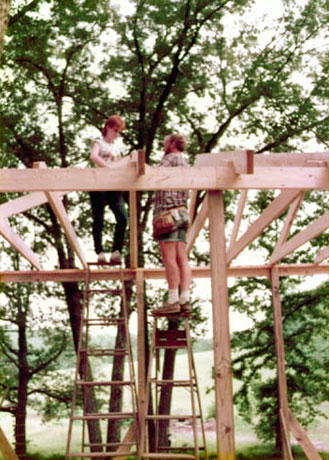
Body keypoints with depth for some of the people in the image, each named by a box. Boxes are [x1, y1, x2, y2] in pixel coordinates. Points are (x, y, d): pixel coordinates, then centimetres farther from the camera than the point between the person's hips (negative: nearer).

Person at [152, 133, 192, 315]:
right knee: (182, 257, 1)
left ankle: (173, 300, -16)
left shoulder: (171, 158, 1)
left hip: (168, 210, -9)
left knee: (169, 256, -12)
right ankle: (185, 299, -3)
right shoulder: (185, 164, 27)